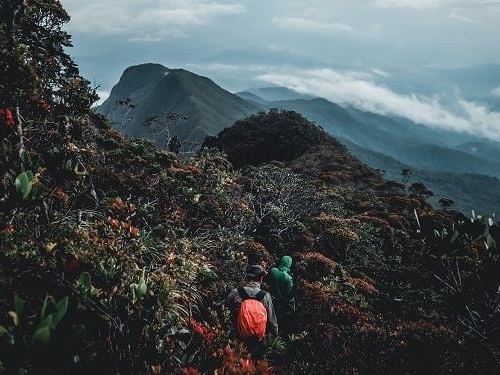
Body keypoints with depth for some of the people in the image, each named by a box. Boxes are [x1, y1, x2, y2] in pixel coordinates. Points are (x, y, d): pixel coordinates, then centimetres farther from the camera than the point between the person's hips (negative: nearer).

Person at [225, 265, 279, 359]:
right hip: (259, 342, 0)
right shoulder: (265, 296, -19)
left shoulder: (235, 293, -19)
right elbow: (272, 319, -8)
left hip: (240, 339, 0)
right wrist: (275, 333, 10)